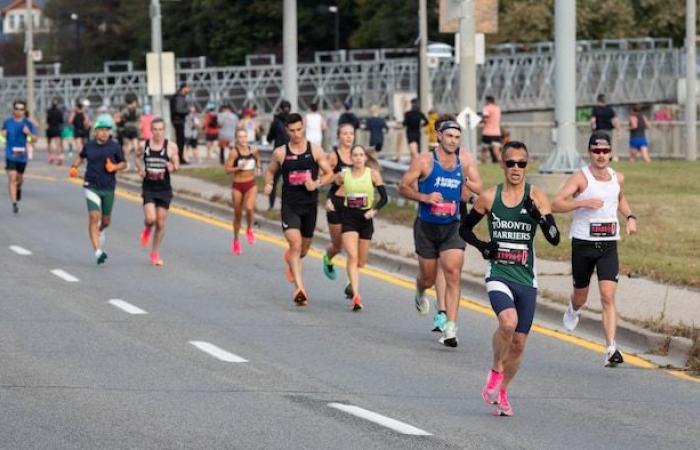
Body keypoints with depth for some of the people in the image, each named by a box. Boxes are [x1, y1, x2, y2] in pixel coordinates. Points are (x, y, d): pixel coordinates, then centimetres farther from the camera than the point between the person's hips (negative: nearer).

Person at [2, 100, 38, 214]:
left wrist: (29, 133, -24)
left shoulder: (28, 123, -3)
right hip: (10, 154, -1)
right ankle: (14, 203, -14)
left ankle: (18, 187, 56)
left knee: (19, 177, 19)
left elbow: (35, 138, -4)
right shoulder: (7, 122, 0)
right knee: (12, 178, -14)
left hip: (22, 154, 1)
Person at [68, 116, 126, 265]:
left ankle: (99, 231, 53)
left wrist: (115, 167, -15)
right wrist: (74, 167, 3)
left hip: (108, 188, 1)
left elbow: (123, 163, 5)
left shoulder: (115, 147, -3)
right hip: (92, 187, -1)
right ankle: (98, 251, -20)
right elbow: (81, 156, 20)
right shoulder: (89, 145, 0)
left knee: (106, 220, 14)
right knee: (94, 216, -17)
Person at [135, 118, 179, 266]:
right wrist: (140, 168, 1)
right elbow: (138, 156, 20)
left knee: (161, 223, 5)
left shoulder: (171, 146, -5)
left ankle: (155, 253, 21)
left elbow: (177, 164, 0)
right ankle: (147, 230, 20)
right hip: (148, 188, 0)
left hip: (164, 189, 0)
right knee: (150, 218, -18)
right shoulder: (144, 145, 0)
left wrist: (173, 167, -24)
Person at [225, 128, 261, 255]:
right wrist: (239, 167, -25)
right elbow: (227, 169, -11)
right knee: (237, 214, 9)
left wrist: (258, 168, 4)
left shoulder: (253, 150, 1)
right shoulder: (234, 152, -9)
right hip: (237, 186, -1)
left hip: (251, 185, 1)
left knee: (249, 208, -25)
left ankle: (249, 230, 3)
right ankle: (236, 240, 30)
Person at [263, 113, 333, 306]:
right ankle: (299, 288, -24)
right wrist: (268, 184, -4)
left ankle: (290, 257, 54)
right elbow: (270, 171, 16)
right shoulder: (280, 153, 0)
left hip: (310, 204, 2)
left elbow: (329, 174, 4)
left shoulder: (315, 151, 0)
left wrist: (317, 183, -14)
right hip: (290, 205, -2)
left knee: (304, 247, 17)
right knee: (295, 244, -19)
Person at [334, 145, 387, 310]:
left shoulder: (373, 174, -4)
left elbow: (384, 197, -5)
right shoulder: (343, 175, -2)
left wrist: (374, 210, -20)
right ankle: (356, 295, -23)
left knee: (361, 262, 12)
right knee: (352, 256, -18)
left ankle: (351, 284, 45)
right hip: (349, 218, -1)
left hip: (366, 219, 1)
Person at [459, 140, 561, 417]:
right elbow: (464, 228, 15)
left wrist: (539, 215, -26)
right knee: (508, 322, -30)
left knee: (519, 342, 7)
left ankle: (501, 392, 29)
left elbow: (555, 239, -9)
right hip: (498, 274, -2)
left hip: (526, 279, 2)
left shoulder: (536, 197, -1)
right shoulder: (489, 197, 1)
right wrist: (482, 246, -3)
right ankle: (496, 371, -6)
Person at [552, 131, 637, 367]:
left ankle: (611, 349, -17)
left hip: (609, 245, 2)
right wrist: (583, 203, -28)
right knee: (581, 297, 15)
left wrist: (630, 217, 11)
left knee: (608, 297, -13)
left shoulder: (618, 178, 6)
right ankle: (573, 309, 53)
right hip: (582, 244, -2)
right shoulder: (581, 177, -9)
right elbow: (555, 204, -17)